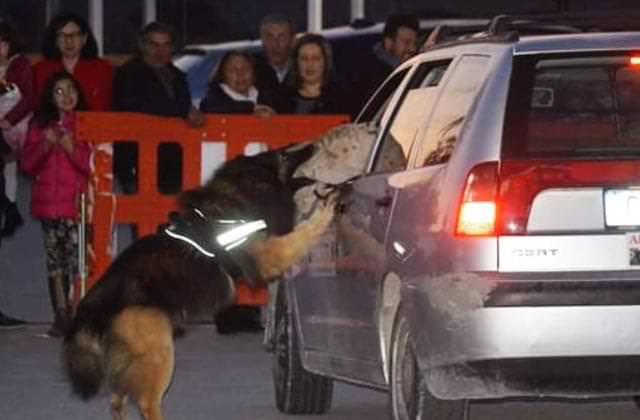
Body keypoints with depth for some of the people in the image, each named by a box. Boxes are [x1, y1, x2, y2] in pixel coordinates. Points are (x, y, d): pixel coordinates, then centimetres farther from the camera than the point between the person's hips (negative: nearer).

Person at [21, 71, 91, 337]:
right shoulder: (40, 125, 13)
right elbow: (27, 165, 9)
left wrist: (72, 149, -14)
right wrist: (45, 146, -6)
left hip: (77, 202, -3)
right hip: (49, 201, 3)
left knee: (77, 255, -12)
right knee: (54, 255, 2)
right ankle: (61, 314, 5)